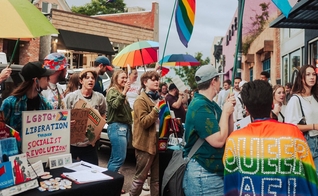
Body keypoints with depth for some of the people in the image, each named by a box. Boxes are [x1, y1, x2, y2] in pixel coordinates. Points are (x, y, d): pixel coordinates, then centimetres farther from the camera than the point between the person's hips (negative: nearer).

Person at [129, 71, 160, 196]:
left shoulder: (159, 98, 15)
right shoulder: (141, 100, -9)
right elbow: (144, 122, -20)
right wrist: (156, 109, -22)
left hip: (158, 142, 8)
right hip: (146, 143, -7)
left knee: (157, 177, 14)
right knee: (140, 177, 2)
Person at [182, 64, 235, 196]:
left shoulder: (211, 104, 10)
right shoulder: (200, 106, -20)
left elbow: (228, 135, 13)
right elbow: (218, 141, -25)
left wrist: (229, 111, 0)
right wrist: (225, 112, -14)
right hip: (203, 174, -10)